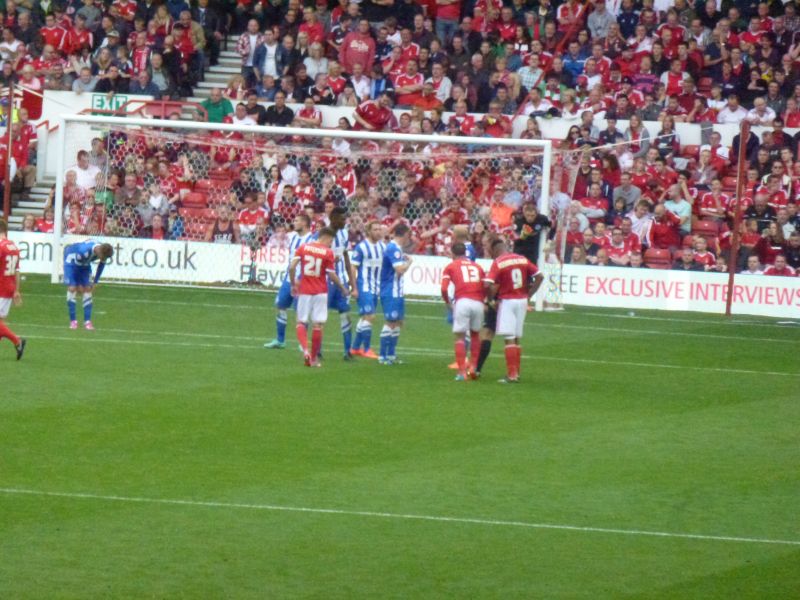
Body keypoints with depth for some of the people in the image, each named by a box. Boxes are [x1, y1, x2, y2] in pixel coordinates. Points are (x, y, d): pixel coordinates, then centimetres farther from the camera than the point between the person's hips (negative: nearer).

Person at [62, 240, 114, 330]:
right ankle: (73, 321, -9)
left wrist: (95, 282, 1)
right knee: (72, 288, -15)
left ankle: (87, 321, -4)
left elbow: (102, 264, -2)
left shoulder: (104, 251, -23)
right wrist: (79, 285, -20)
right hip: (72, 261, -5)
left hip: (84, 264, 5)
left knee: (87, 289, -5)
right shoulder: (84, 250, -42)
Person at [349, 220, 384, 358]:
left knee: (365, 317, 12)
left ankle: (356, 347, 21)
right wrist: (354, 288, -14)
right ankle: (367, 349, -4)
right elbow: (353, 267, -11)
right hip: (364, 287, -7)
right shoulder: (361, 247, -11)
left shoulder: (382, 247, 8)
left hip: (375, 288, 7)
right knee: (369, 316, -12)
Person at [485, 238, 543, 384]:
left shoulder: (497, 263, -10)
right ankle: (515, 373, 19)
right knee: (516, 339, 15)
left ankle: (512, 374, -7)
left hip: (507, 301, -5)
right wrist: (528, 295, 10)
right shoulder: (523, 259, 5)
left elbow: (492, 287, -19)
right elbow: (539, 277, 5)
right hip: (522, 301, 5)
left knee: (509, 339, -4)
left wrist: (490, 300, -1)